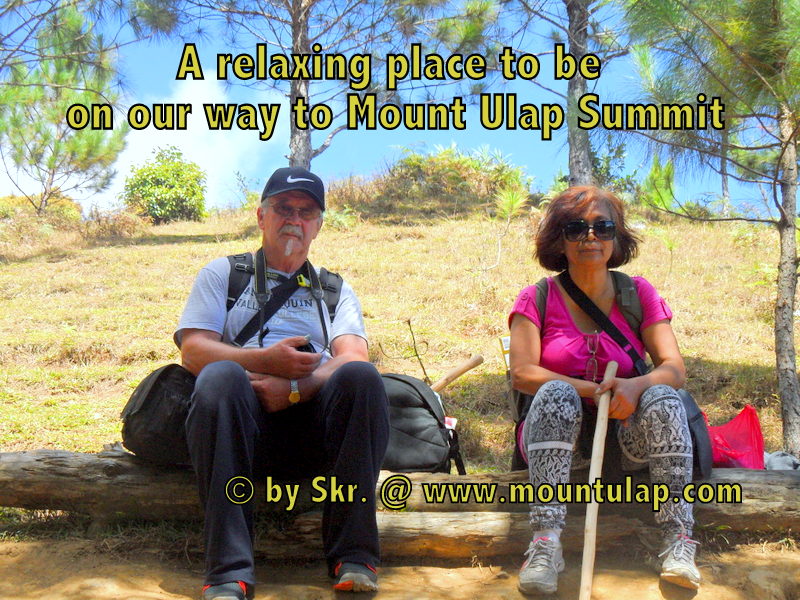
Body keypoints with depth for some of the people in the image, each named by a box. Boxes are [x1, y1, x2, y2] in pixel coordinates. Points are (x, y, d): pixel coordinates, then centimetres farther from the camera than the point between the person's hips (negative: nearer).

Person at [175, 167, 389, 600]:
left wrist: (294, 388, -15)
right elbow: (192, 351, 6)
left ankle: (353, 555, -27)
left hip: (317, 423, 1)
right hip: (244, 420, -1)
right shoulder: (223, 273, 21)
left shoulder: (334, 290, 24)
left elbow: (352, 358, 4)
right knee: (220, 376, -33)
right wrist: (265, 361, -10)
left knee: (360, 377, -29)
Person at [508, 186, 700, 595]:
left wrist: (636, 386, -27)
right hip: (558, 433, -1)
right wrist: (593, 390, -23)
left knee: (663, 398, -26)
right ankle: (545, 542, -39)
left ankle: (678, 539, -31)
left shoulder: (638, 293, 6)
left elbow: (674, 369, -4)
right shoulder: (538, 299, 2)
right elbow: (521, 374, -11)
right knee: (556, 392, -31)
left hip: (625, 436, 1)